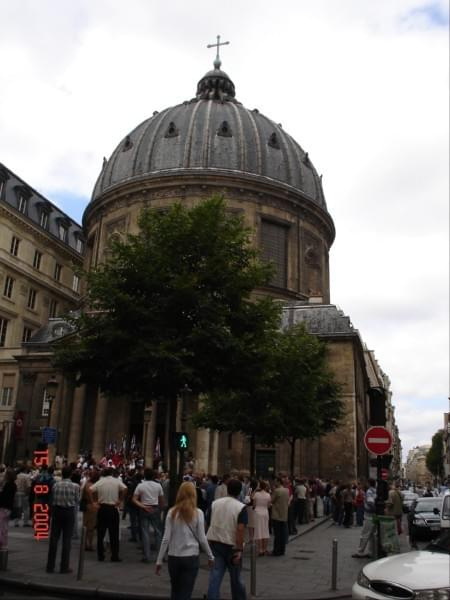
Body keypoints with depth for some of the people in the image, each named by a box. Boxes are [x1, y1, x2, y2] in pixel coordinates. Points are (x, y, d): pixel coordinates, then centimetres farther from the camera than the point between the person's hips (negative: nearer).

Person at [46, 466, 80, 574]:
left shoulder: (56, 485, -1)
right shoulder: (75, 486, -7)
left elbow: (52, 500, 5)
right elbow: (77, 501, -1)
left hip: (57, 510, 2)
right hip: (69, 512, -2)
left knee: (54, 538, 9)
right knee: (67, 540, 3)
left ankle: (50, 566, 13)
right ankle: (64, 567, 6)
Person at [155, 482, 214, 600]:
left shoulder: (172, 512, -2)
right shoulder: (198, 513, -5)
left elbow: (166, 539, -4)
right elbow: (202, 539, -3)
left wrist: (159, 561, 3)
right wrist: (211, 556, 10)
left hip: (174, 557, 2)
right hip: (191, 557, -2)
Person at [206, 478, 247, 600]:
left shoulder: (215, 503, 3)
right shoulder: (241, 507, -12)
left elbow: (210, 522, 10)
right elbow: (240, 530, -19)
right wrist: (239, 550, -16)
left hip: (214, 543, 3)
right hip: (231, 545, -3)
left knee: (215, 576, 2)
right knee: (235, 578, 14)